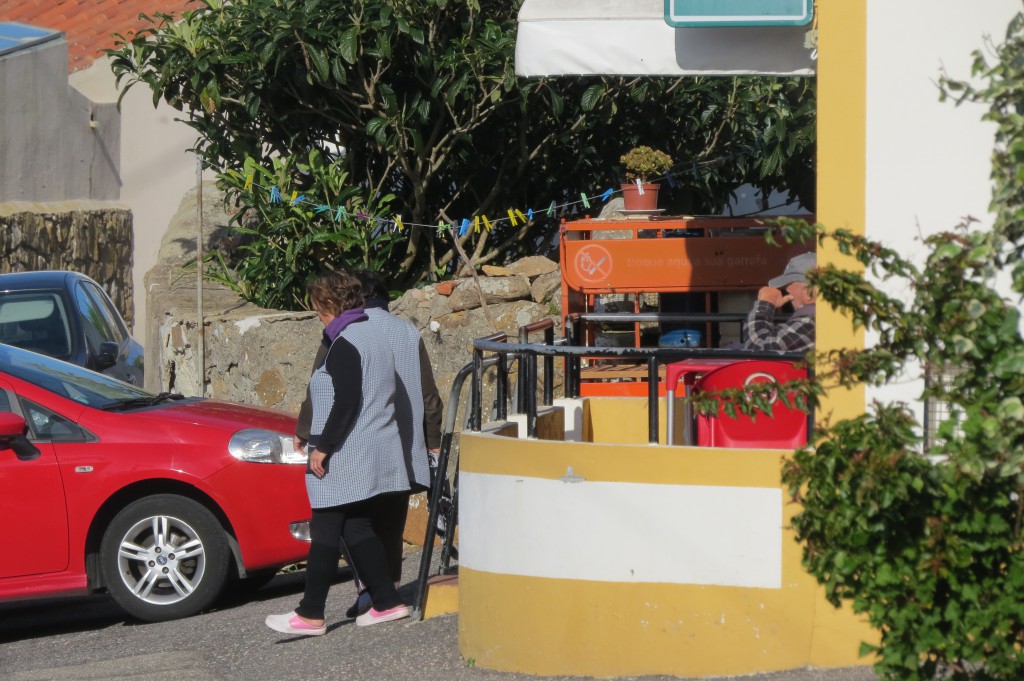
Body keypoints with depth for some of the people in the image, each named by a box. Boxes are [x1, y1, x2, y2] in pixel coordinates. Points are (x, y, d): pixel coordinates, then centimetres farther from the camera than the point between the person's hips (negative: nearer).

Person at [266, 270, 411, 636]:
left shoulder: (344, 345, -14)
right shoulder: (375, 337, 15)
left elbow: (347, 402, -22)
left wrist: (323, 447, -18)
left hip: (344, 459, -9)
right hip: (377, 454, 9)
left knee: (325, 531, -5)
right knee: (357, 528, 13)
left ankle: (310, 614, -2)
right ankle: (387, 602, 9)